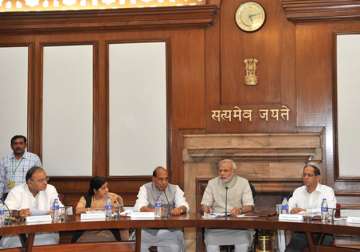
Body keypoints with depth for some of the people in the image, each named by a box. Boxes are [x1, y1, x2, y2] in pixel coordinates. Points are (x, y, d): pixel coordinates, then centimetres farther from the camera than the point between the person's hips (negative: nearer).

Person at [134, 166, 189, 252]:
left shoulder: (175, 189, 11)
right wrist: (152, 210, -30)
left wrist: (179, 209, -27)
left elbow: (184, 205, -2)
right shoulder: (145, 188, 6)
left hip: (170, 228, 1)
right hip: (148, 227, -1)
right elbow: (139, 207, -9)